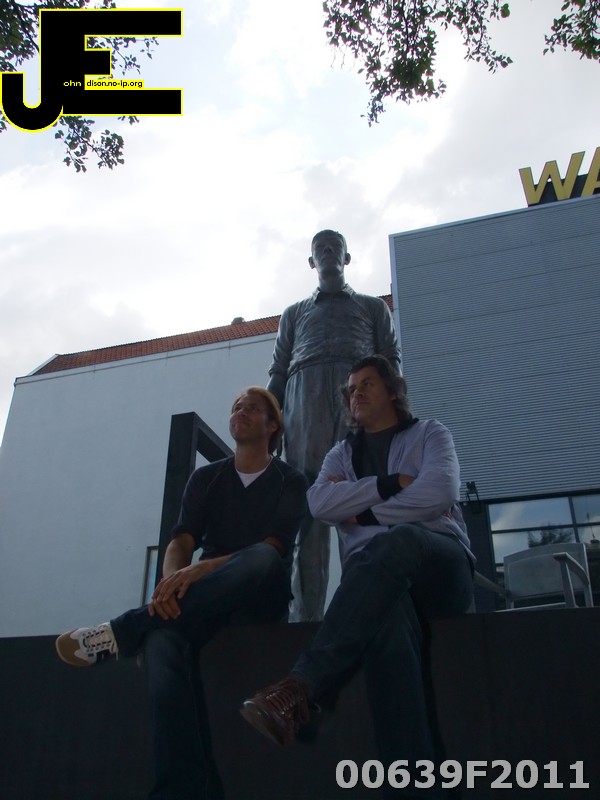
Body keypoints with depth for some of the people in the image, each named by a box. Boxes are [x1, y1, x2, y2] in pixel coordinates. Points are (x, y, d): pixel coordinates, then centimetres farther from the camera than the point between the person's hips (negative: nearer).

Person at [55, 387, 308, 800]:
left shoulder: (291, 481, 5)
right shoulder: (206, 478, 15)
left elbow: (272, 549, -12)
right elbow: (181, 541, 0)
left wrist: (200, 570, -28)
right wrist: (173, 582, -26)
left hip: (261, 598, -2)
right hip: (207, 598, 2)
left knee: (262, 560, -39)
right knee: (163, 637, -35)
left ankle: (121, 632, -31)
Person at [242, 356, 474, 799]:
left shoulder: (430, 433, 18)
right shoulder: (342, 454, 27)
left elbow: (439, 492, -5)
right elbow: (320, 503, 4)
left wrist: (364, 514, 0)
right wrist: (391, 485, -3)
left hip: (441, 563, -1)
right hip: (373, 570, 1)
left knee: (395, 543, -41)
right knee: (385, 611, -40)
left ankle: (300, 688, -48)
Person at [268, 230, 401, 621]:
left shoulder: (374, 307, 29)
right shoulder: (294, 313, 32)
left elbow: (391, 359, 15)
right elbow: (279, 371, 22)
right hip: (305, 393, 1)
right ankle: (306, 612, -18)